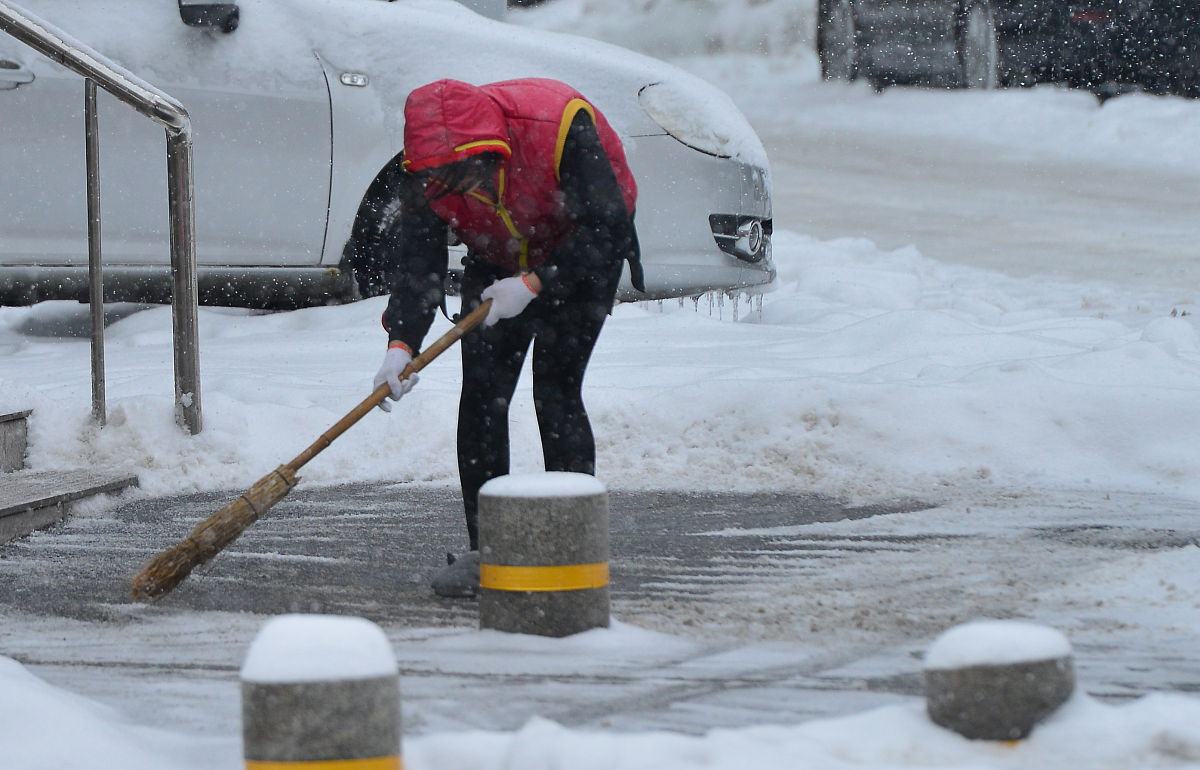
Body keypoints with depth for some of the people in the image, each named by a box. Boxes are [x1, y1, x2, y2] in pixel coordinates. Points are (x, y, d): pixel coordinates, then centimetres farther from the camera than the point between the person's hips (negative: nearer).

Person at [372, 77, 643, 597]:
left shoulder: (561, 126, -36)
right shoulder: (429, 171, -22)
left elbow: (606, 225, -29)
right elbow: (417, 259, -21)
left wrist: (536, 283, -33)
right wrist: (402, 342, -35)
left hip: (581, 257, -4)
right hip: (497, 261, 4)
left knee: (556, 393, -15)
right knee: (481, 394, -6)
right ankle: (484, 550, 0)